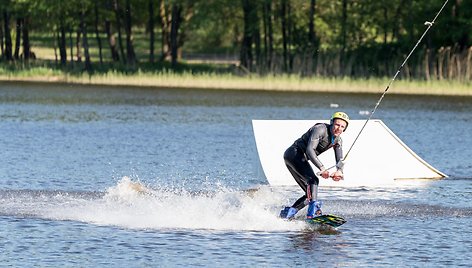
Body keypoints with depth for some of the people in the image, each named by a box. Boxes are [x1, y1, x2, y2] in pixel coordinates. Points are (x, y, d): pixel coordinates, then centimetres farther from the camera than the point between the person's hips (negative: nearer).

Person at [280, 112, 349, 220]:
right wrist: (322, 168, -39)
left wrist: (339, 171, -29)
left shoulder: (338, 141, 6)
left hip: (301, 160, 9)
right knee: (313, 180, -28)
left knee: (311, 193, 3)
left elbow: (339, 160, -5)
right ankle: (313, 211, -41)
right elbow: (309, 150, -30)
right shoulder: (320, 129, -20)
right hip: (294, 153, -9)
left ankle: (287, 213, 7)